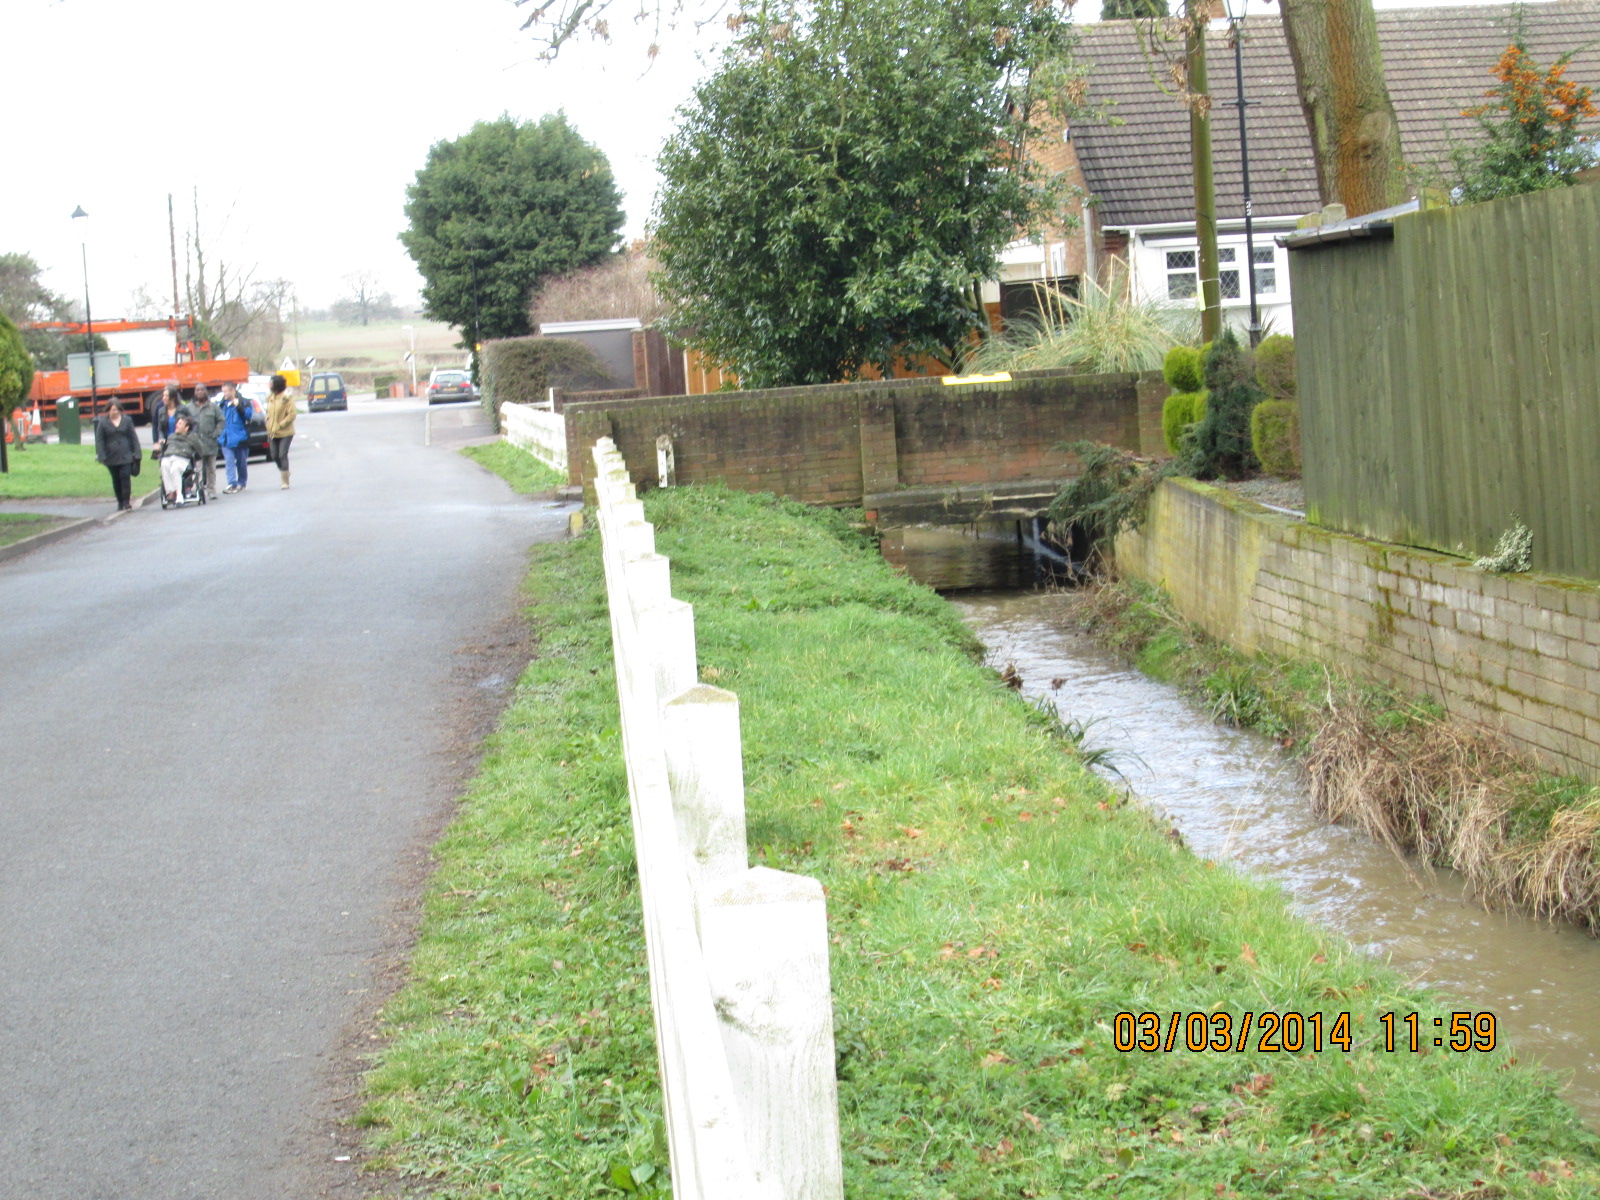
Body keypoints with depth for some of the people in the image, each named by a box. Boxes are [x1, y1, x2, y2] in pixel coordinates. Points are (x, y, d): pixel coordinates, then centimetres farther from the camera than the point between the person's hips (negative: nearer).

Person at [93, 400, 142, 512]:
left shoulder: (127, 420, 5)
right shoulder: (103, 422, 2)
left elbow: (133, 437, 7)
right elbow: (99, 440, 1)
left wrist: (137, 452, 1)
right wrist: (101, 456, -7)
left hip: (126, 455, -1)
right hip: (111, 457, 1)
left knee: (125, 477, -12)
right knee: (116, 480, 8)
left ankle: (127, 501, -7)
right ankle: (120, 503, 18)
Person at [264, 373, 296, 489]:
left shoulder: (287, 398, -11)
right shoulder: (270, 398, 9)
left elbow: (291, 415, -15)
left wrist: (278, 426, -17)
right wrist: (269, 426, 3)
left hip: (285, 433, -7)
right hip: (273, 434, 7)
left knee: (282, 455, -10)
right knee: (275, 456, 9)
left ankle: (285, 481, -4)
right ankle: (285, 473, 33)